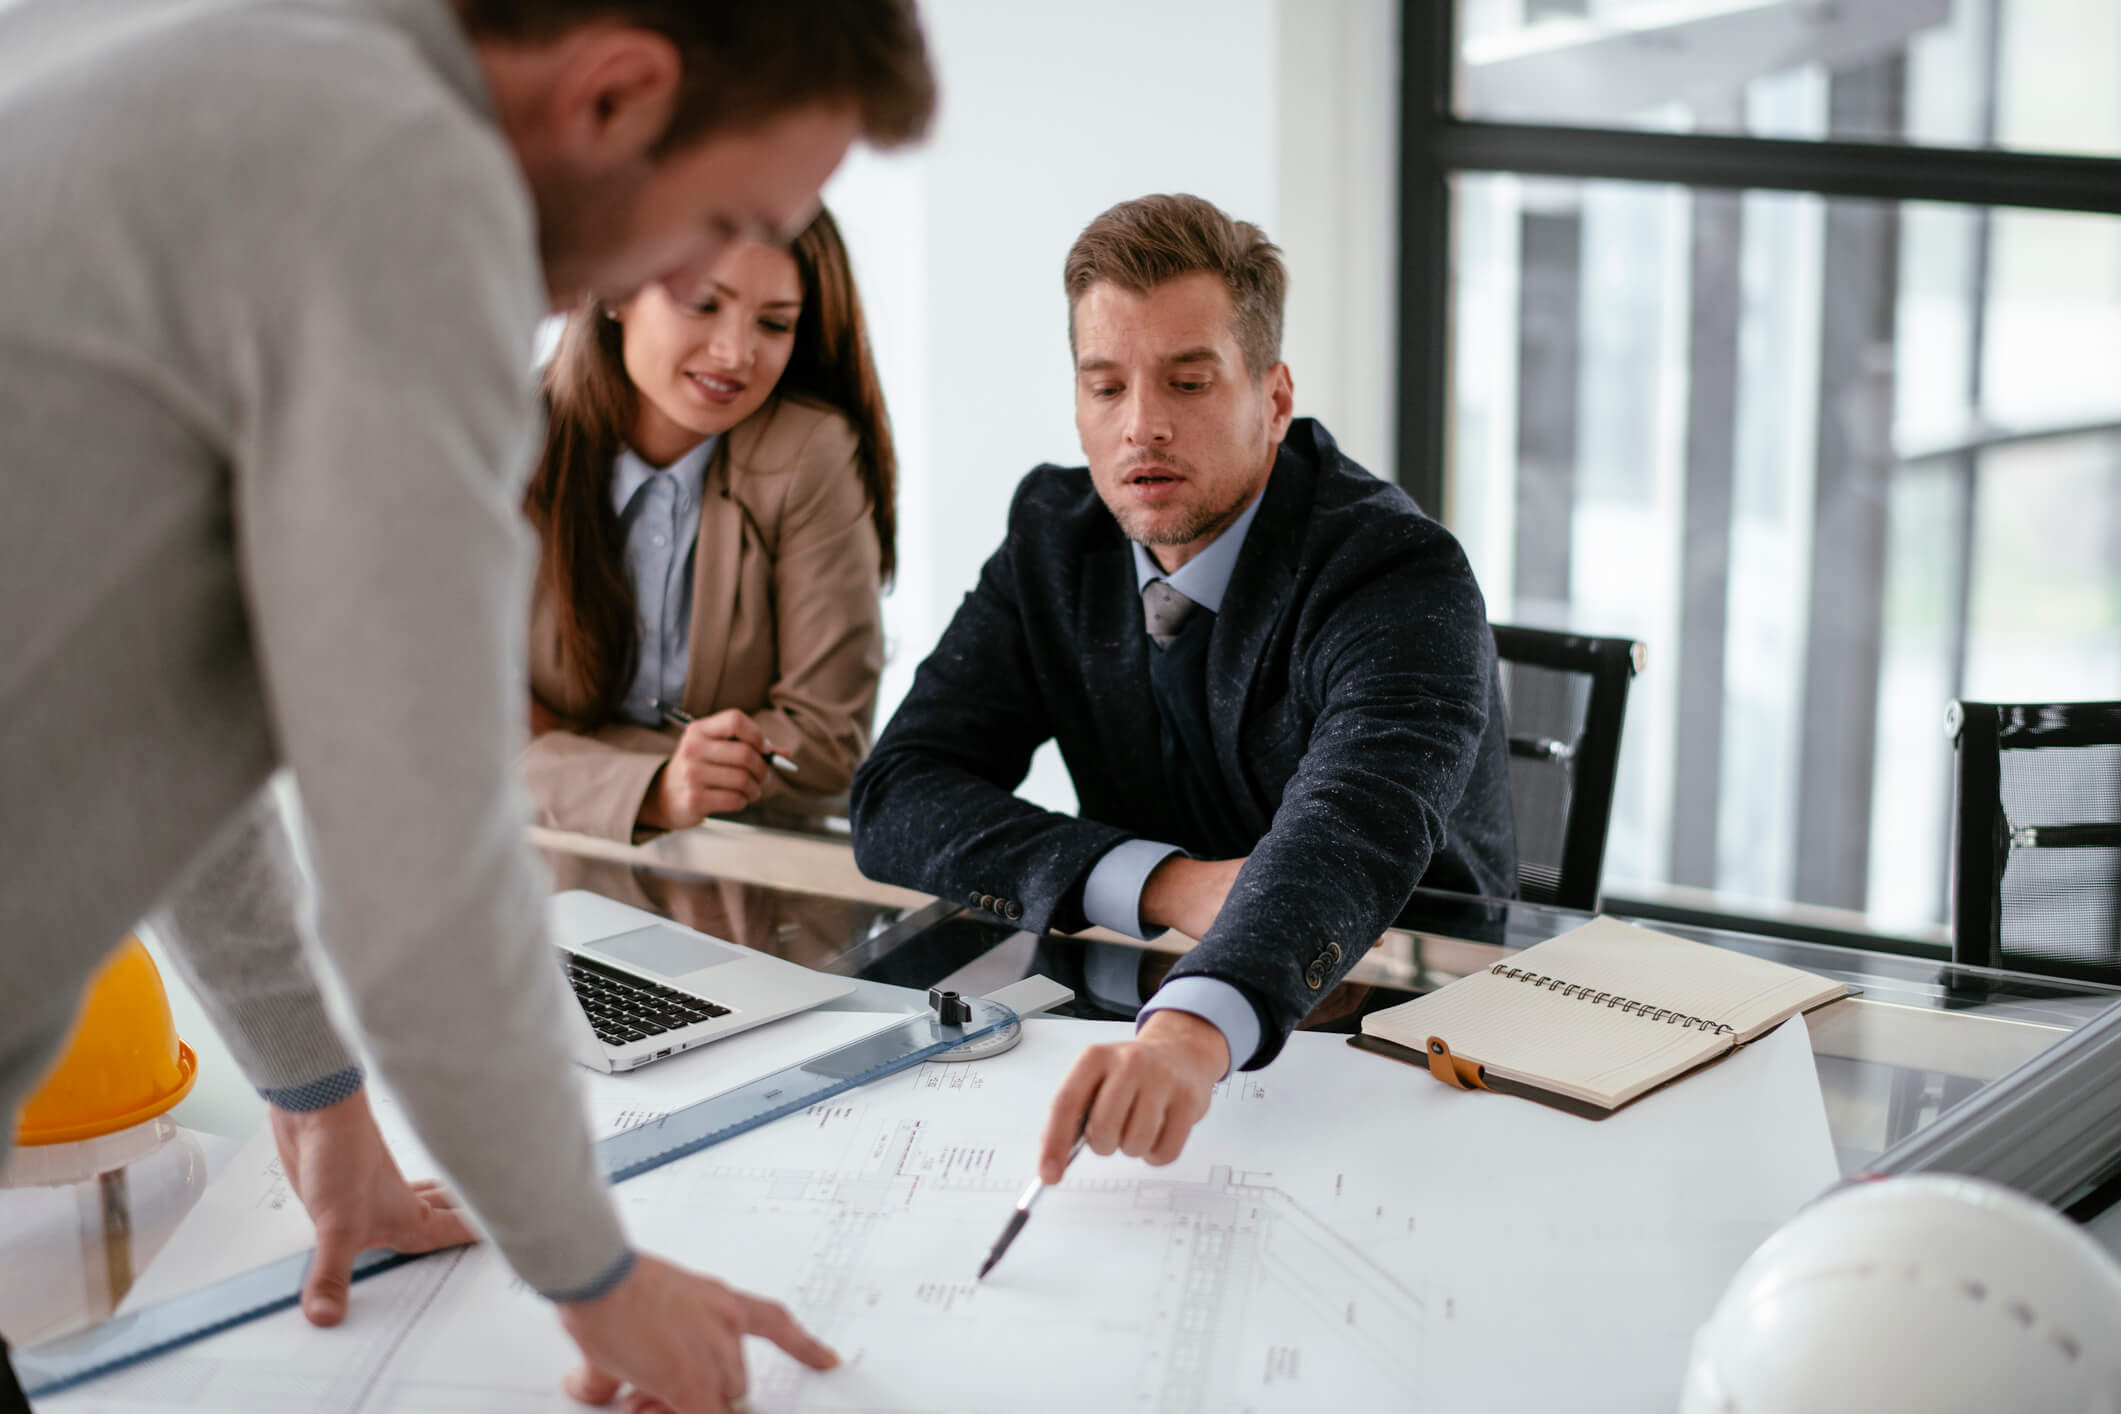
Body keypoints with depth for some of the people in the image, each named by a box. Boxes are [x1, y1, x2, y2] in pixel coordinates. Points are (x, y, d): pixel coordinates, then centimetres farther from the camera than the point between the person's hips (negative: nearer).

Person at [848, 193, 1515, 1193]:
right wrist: (1163, 884, -19)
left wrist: (1194, 1032, -53)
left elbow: (1351, 830, -34)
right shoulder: (1056, 537, 1)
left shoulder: (1401, 579, -16)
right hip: (1153, 1020, 3)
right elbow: (898, 796, -4)